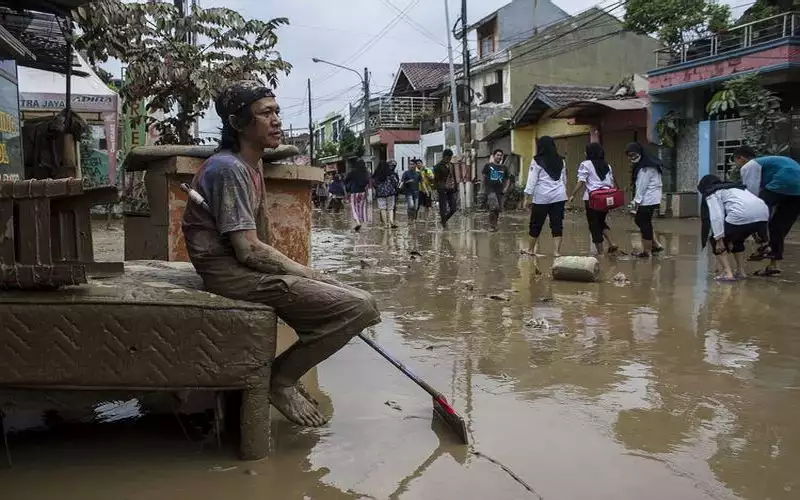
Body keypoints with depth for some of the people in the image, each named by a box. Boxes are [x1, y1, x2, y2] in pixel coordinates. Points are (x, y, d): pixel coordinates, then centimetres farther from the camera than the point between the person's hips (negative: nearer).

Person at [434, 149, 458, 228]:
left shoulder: (452, 165, 13)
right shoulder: (438, 166, -4)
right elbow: (436, 179, -7)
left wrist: (455, 188, 13)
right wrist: (438, 189, -14)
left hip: (451, 190, 5)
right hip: (443, 190, -5)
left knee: (453, 208, 2)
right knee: (443, 208, -4)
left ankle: (444, 220, 22)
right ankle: (444, 224, 6)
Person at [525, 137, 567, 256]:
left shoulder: (537, 161, -4)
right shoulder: (560, 160, 10)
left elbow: (532, 179, -6)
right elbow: (564, 179, 17)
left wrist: (528, 196, -4)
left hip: (542, 197, -3)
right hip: (559, 196, 3)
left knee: (536, 224, 10)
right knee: (557, 224, 2)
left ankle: (531, 249, 22)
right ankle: (556, 251, -4)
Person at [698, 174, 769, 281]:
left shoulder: (712, 194, 14)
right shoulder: (734, 187, 36)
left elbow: (716, 217, -1)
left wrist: (719, 240, -3)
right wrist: (730, 239, 39)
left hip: (742, 216, -7)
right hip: (763, 215, 8)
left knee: (714, 240, 14)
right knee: (736, 240, 33)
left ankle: (727, 273, 5)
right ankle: (741, 271, 26)